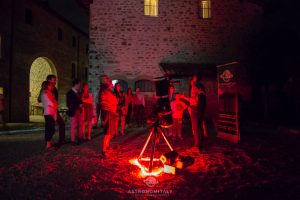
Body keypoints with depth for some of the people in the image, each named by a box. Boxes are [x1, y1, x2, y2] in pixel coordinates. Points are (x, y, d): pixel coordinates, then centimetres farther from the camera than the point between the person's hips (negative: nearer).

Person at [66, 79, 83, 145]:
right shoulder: (70, 93, -11)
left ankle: (80, 138, 21)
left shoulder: (78, 92, 11)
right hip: (73, 111, -7)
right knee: (74, 126, -1)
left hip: (79, 110, 7)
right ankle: (73, 140, 8)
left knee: (80, 125, 10)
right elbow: (69, 104, -14)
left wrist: (81, 104, -5)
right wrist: (78, 105, -15)